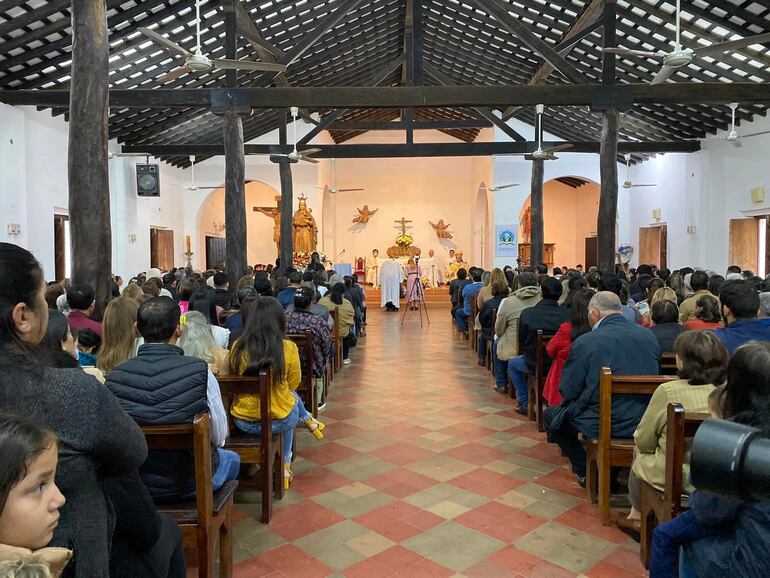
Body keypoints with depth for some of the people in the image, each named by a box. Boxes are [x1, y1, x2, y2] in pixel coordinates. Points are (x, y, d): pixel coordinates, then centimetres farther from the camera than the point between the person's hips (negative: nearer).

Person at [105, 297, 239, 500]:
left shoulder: (115, 376, -17)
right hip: (191, 482, -3)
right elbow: (220, 437, -14)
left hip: (134, 483, 3)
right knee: (232, 459, 30)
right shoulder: (200, 371, -26)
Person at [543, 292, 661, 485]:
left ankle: (585, 471, 16)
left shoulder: (585, 342, -18)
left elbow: (567, 391, -10)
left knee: (550, 416, 18)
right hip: (643, 422, 6)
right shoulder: (650, 336, -2)